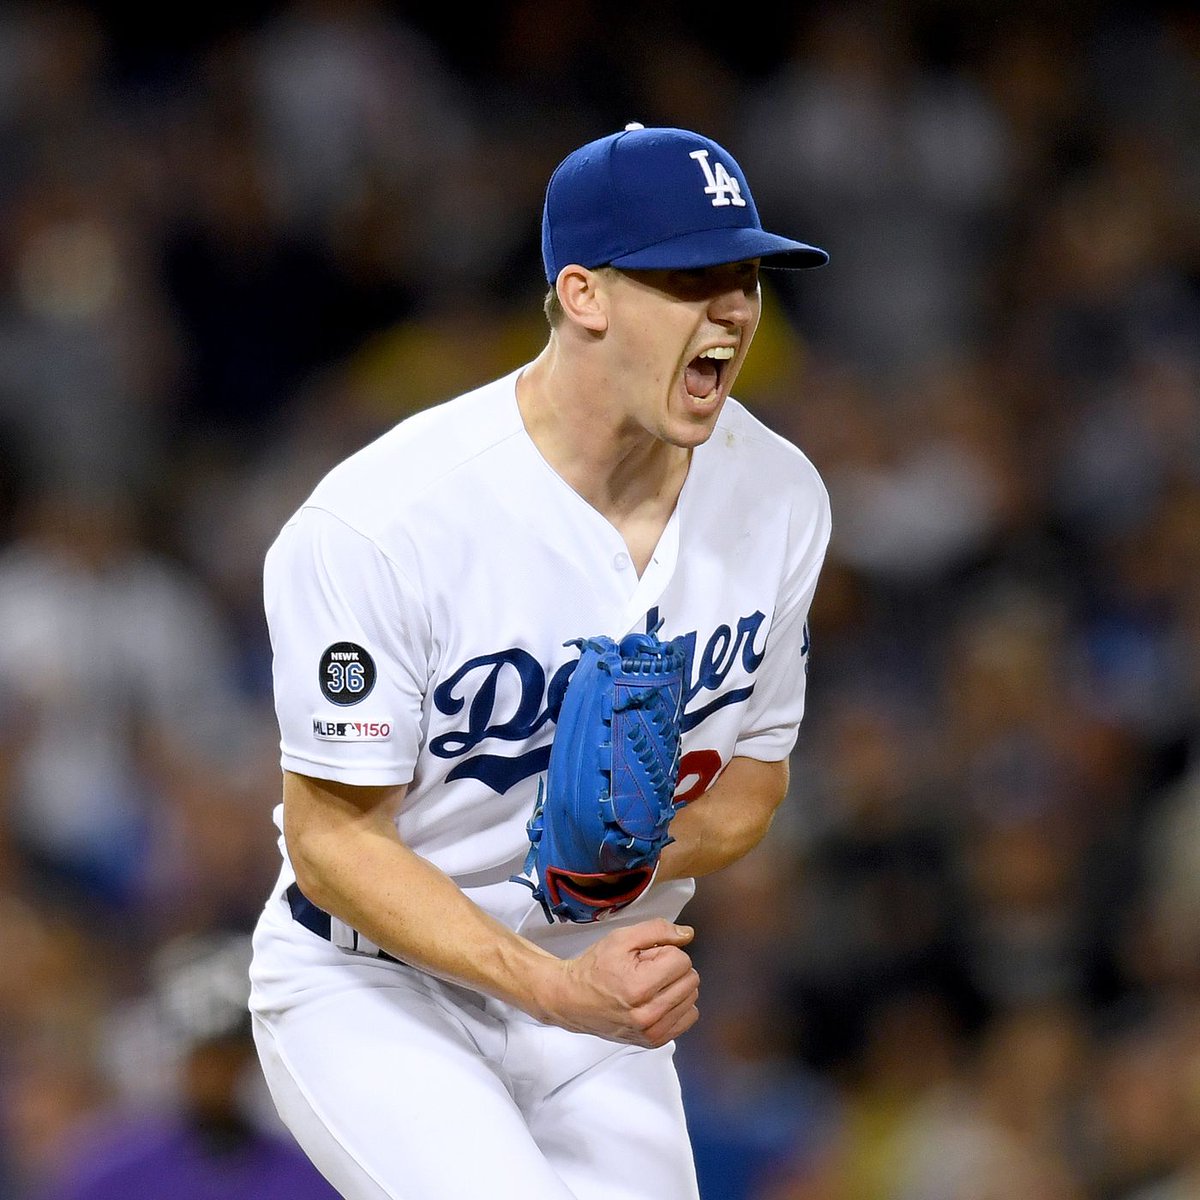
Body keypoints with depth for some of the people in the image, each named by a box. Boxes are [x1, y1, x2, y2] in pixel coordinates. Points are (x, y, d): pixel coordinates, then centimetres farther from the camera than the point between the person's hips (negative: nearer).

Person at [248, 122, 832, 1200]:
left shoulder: (777, 498, -5)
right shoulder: (376, 525, -24)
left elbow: (755, 776, 7)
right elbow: (332, 839, -18)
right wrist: (553, 989, -30)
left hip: (607, 996, 6)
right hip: (372, 989, -6)